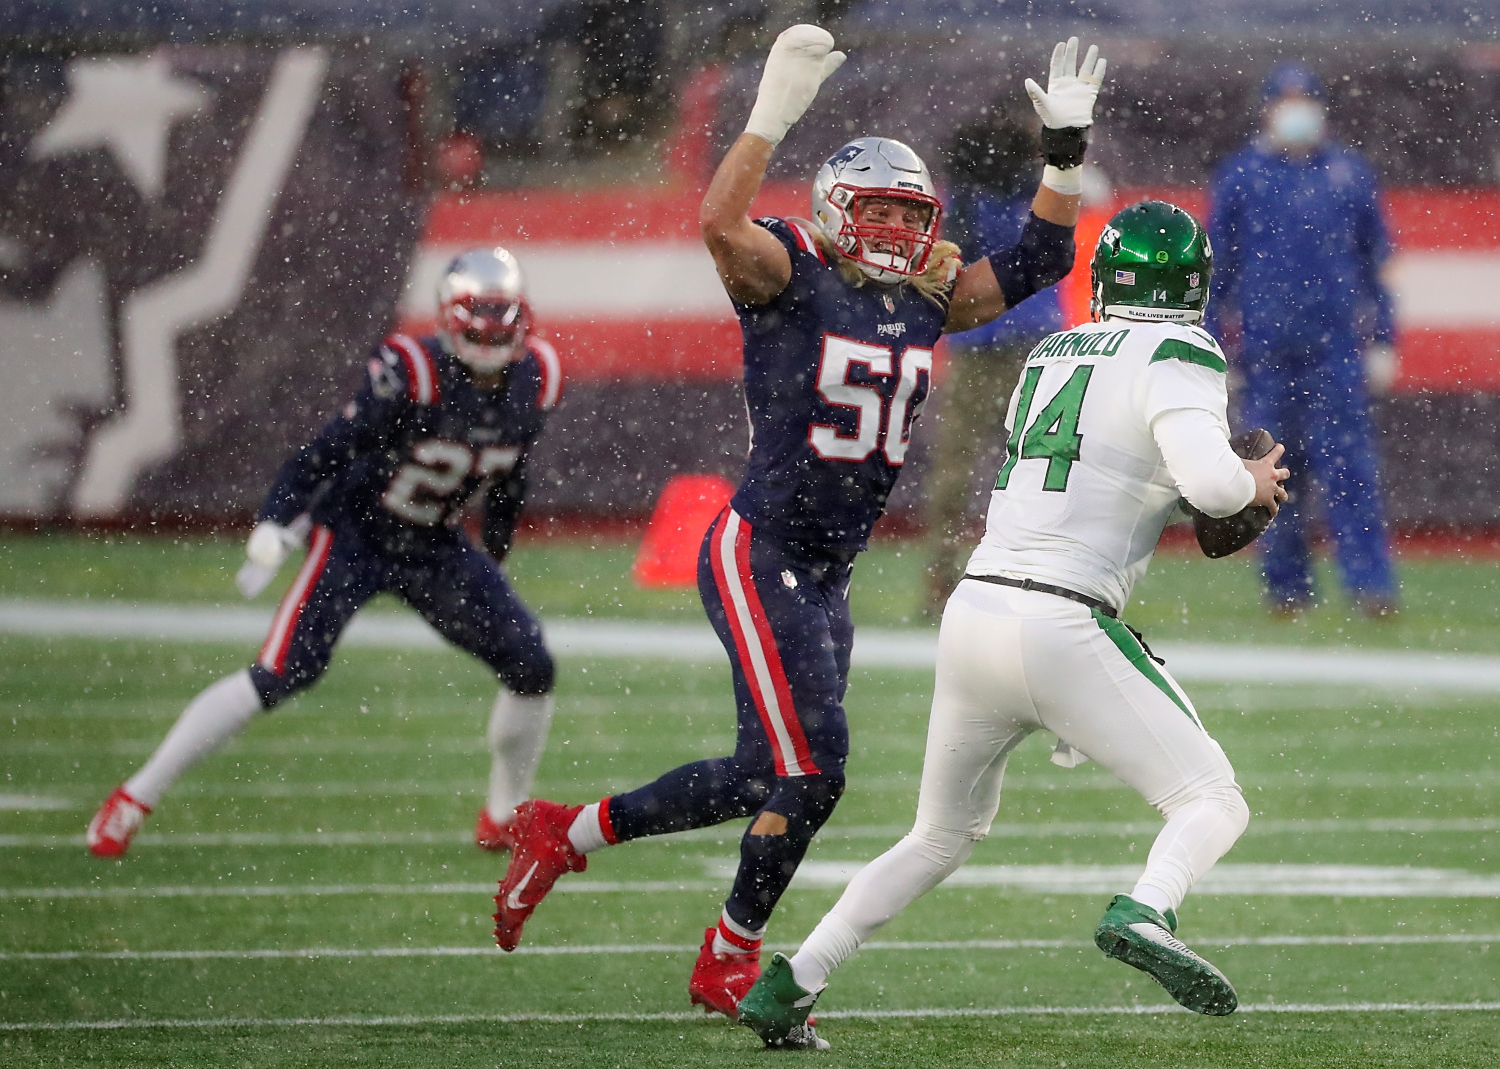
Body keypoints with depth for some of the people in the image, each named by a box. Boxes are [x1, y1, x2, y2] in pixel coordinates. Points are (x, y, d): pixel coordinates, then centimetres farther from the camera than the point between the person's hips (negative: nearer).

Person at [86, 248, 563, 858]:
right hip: (355, 533, -6)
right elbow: (329, 452, -23)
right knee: (282, 674, -19)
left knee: (531, 667, -3)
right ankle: (135, 799, -11)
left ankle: (506, 819, 19)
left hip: (434, 546, 6)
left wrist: (493, 568, 19)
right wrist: (273, 528, -31)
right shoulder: (413, 373, -25)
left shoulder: (534, 380, -7)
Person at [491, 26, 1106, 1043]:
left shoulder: (926, 302, 10)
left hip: (827, 574, 8)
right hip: (759, 557, -8)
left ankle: (567, 834, 25)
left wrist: (1067, 148, 4)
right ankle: (731, 963, 8)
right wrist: (775, 111, -35)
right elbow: (722, 224, -29)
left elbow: (1038, 261, 15)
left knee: (765, 778, 9)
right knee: (809, 773, -10)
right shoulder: (792, 280, -10)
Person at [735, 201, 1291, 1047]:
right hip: (1062, 627, -7)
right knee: (1214, 802, 2)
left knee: (941, 838, 24)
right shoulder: (1179, 358, -3)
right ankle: (1146, 913, -29)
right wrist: (1254, 483, 3)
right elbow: (1209, 480, -19)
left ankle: (790, 984, 18)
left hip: (975, 607, 7)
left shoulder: (1050, 356, 19)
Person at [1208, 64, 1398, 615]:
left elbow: (1374, 259, 15)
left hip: (1337, 344, 0)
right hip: (1265, 344, 0)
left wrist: (1382, 341, 11)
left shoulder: (1348, 172, 10)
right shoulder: (1240, 174, 6)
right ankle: (1286, 585, 11)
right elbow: (1216, 265, 9)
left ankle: (1371, 585, -11)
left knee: (1349, 466, -8)